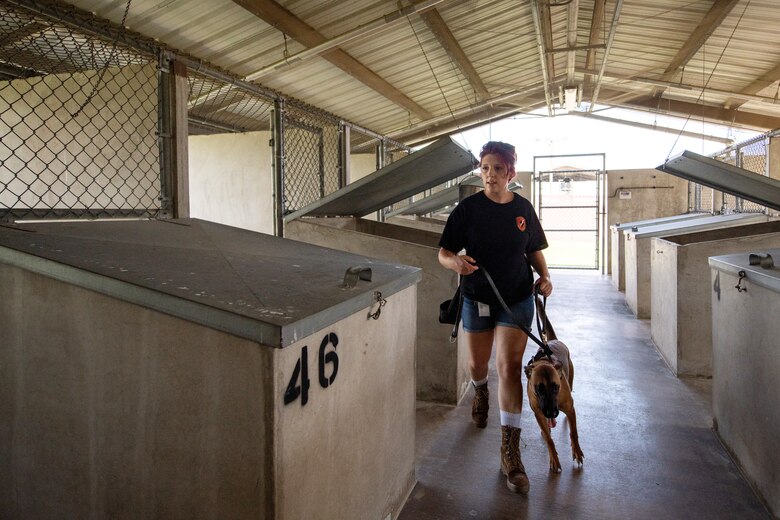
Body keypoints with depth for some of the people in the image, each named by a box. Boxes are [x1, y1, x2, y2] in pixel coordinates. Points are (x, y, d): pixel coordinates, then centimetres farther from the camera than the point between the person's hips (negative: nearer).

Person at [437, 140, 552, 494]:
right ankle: (480, 391, 55)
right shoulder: (468, 208, -9)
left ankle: (510, 452, 0)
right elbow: (443, 253, -8)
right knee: (477, 364, 16)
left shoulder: (523, 208, -2)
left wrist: (544, 276, -6)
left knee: (509, 367, -7)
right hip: (477, 298, 0)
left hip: (517, 299, 0)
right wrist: (455, 262, -31)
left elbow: (534, 250, 12)